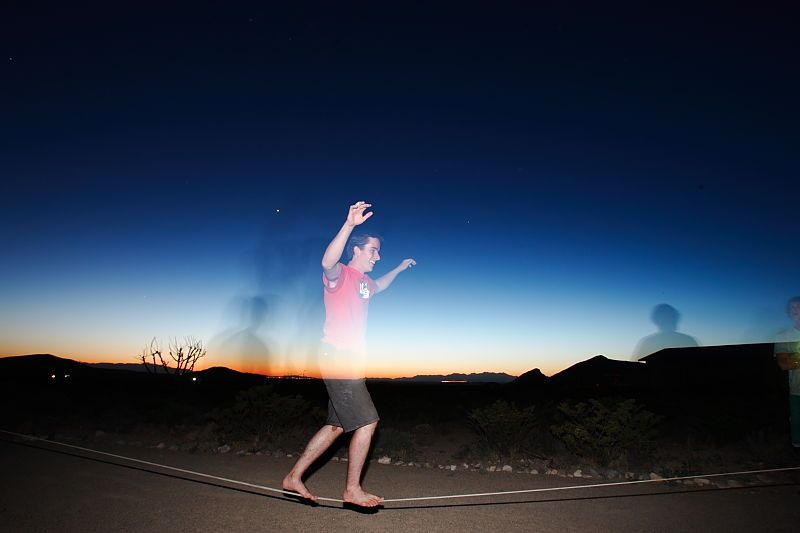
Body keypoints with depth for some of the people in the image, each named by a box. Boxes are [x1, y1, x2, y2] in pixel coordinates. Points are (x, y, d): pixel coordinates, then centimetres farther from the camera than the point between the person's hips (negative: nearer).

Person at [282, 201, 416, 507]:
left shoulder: (364, 281, 18)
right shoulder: (339, 274, -9)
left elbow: (379, 286, 43)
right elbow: (328, 261, -35)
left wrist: (400, 268, 43)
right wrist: (349, 224, -46)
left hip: (350, 362, 10)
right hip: (339, 358, -10)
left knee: (337, 425, 14)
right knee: (367, 422, -7)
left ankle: (294, 478, 25)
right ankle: (352, 490, 7)